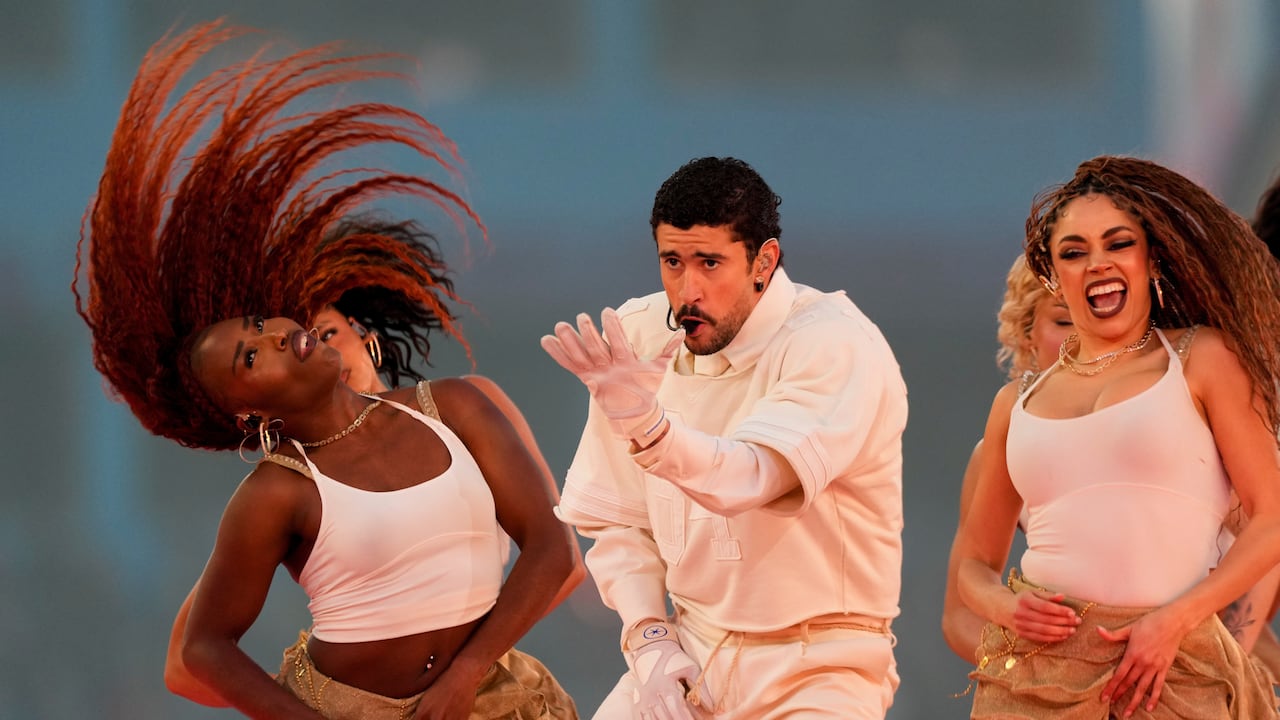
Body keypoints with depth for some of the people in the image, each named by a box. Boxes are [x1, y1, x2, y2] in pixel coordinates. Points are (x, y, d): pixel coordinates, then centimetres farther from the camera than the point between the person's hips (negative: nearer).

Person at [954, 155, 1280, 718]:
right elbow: (974, 562, 21)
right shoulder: (1017, 405, 15)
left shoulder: (1202, 360, 7)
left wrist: (1174, 620, -11)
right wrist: (1004, 606, -1)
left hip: (1169, 668, -2)